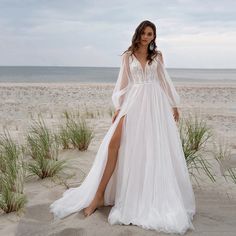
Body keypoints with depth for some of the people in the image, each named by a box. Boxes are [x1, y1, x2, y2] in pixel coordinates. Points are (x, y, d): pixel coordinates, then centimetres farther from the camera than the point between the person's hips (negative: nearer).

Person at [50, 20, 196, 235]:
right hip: (133, 103, -1)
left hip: (155, 104, 1)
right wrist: (118, 108, -3)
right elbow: (123, 82, 5)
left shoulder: (157, 55, 12)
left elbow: (164, 80, 14)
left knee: (157, 148, 0)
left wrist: (174, 105, 12)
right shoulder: (128, 56, 9)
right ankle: (99, 195, -8)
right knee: (114, 143, -14)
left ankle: (160, 196, 18)